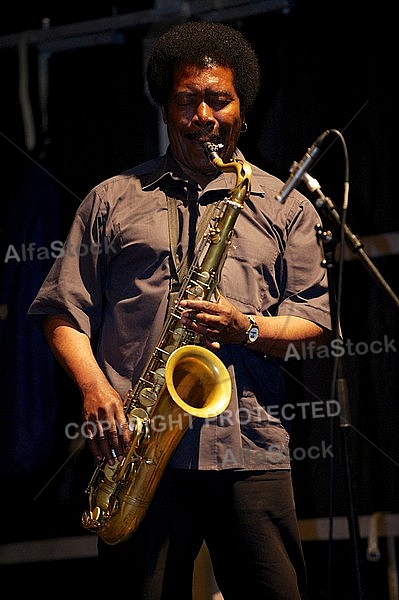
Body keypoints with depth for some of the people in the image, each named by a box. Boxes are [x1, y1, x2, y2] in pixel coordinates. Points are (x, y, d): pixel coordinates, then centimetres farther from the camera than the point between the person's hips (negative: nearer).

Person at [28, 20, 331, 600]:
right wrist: (94, 387, -6)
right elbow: (63, 310, 11)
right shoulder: (112, 200, 15)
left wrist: (249, 329, -9)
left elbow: (314, 320, 10)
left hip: (250, 444, 0)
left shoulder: (285, 206, 16)